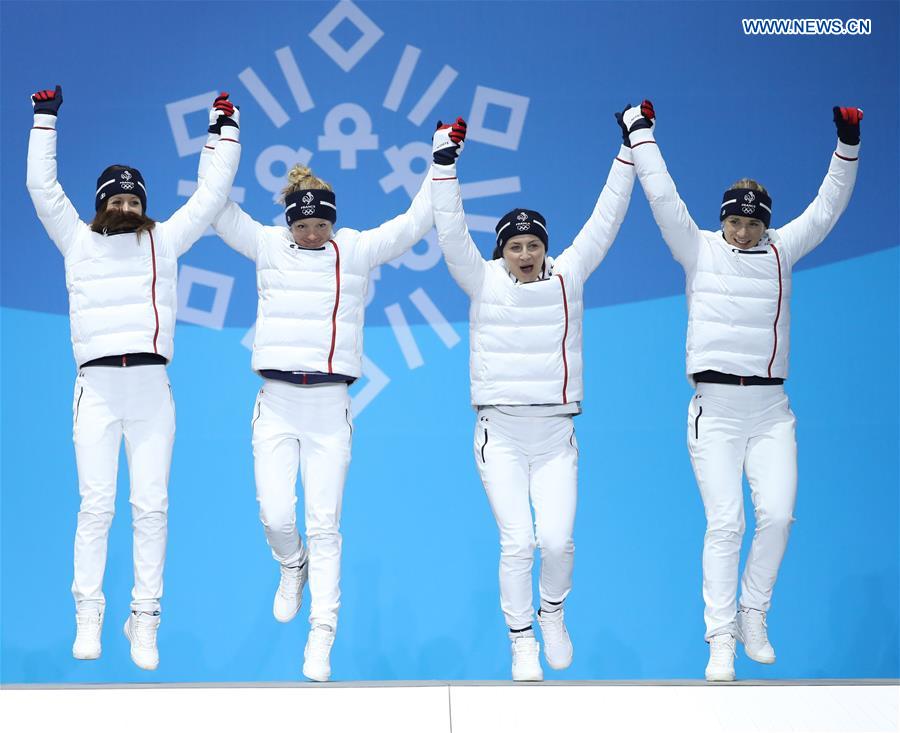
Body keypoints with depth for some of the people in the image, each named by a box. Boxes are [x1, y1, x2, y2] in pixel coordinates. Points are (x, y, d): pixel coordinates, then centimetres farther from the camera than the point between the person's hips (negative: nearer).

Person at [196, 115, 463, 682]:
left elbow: (417, 221, 4)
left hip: (331, 406, -1)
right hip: (277, 403, 1)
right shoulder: (269, 247, 6)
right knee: (277, 516, -7)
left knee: (324, 525, -2)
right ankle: (292, 567, 29)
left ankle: (321, 642, 1)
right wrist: (218, 140, -1)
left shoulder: (357, 251, 4)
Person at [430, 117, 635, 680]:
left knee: (557, 541, -9)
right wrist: (444, 166, -18)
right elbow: (452, 233, -9)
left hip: (556, 435, 1)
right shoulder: (484, 282, 1)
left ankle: (552, 611, 22)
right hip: (501, 434, -1)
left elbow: (605, 221, 5)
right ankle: (522, 641, 8)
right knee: (517, 542, -9)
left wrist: (627, 155, 2)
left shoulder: (568, 276, 5)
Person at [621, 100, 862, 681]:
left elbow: (826, 207, 11)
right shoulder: (699, 250, 5)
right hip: (716, 409, -2)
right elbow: (663, 197, 0)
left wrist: (848, 146, 5)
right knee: (725, 524, -9)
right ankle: (720, 641, -4)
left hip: (771, 409, 3)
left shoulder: (781, 251, 11)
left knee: (778, 516, -9)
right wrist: (641, 133, -1)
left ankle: (752, 617, 11)